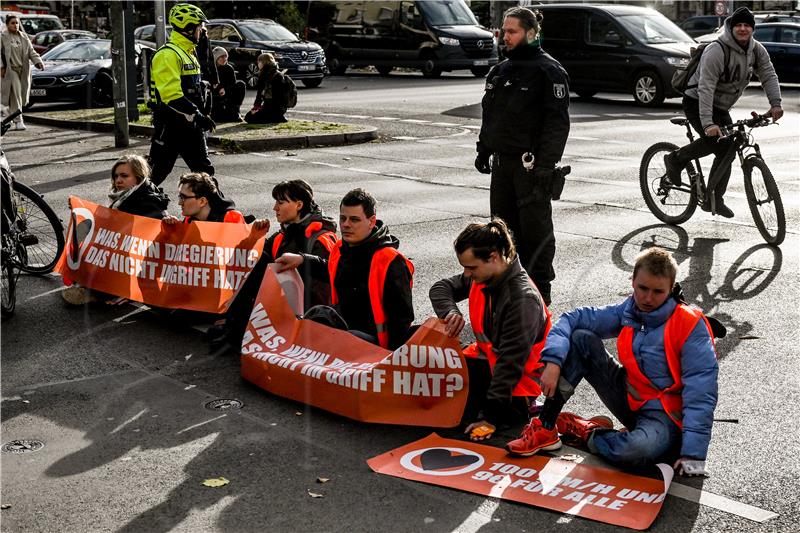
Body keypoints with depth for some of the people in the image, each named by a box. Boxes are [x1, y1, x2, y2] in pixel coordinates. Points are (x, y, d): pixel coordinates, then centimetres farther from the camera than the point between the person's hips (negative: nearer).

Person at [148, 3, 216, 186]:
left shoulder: (188, 53, 18)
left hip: (189, 123, 9)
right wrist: (197, 115, -27)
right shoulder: (167, 55, -16)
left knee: (204, 170, 8)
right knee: (157, 171, -2)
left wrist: (200, 116, 20)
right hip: (170, 124, -9)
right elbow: (171, 94, -26)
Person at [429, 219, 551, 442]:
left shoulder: (523, 299, -28)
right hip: (486, 358, 8)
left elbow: (511, 361, -30)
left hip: (518, 377, -8)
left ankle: (521, 405, 1)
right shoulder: (481, 278, -5)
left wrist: (490, 416, -30)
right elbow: (441, 288, 10)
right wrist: (451, 311, -15)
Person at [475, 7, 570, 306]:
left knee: (535, 227, -2)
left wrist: (546, 164, -20)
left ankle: (540, 290, 6)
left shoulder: (548, 71, -9)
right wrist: (484, 149, 18)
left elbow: (558, 121, -14)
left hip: (531, 164, -8)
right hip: (503, 161, 8)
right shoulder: (500, 70, 16)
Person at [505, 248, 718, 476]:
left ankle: (585, 432, -6)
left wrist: (693, 452, -28)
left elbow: (701, 395, -21)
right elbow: (573, 319, 0)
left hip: (666, 414, -5)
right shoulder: (628, 312, -1)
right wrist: (553, 361, -17)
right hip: (630, 400, 5)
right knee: (581, 338, -8)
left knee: (639, 449, -41)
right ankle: (545, 429, -10)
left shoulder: (690, 326, -17)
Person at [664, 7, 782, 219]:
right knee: (714, 139, -29)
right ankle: (676, 159, -8)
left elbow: (769, 76, -5)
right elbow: (705, 87, -33)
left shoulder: (757, 50, -3)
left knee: (728, 151, 3)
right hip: (697, 103, -7)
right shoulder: (716, 51, -26)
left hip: (721, 108, 7)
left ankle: (714, 199, 13)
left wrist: (775, 103, -24)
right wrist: (707, 123, -42)